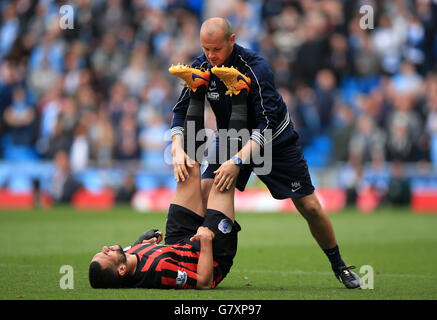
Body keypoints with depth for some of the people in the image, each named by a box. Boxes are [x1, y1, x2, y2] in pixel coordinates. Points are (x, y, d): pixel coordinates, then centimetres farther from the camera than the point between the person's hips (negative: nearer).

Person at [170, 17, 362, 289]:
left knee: (310, 206, -3)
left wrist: (238, 160, -43)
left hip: (275, 142, -4)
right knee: (207, 193, -18)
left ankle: (339, 265, 17)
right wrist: (178, 149, -25)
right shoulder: (201, 67, -16)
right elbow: (182, 110, -8)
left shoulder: (256, 68, -31)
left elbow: (266, 124, -34)